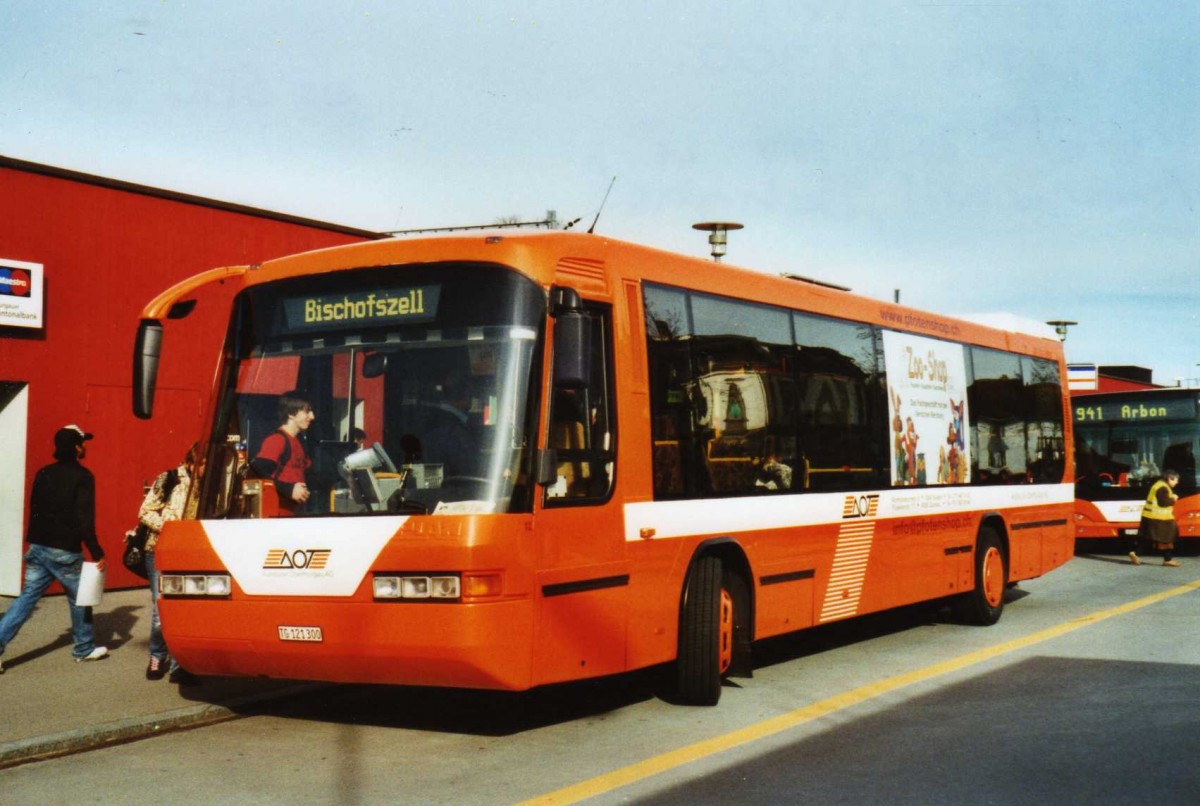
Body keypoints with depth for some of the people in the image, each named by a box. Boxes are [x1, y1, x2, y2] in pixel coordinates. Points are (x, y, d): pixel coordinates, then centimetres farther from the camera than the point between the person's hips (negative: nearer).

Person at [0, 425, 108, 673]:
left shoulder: (43, 474, 9)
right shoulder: (82, 476, -11)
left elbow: (34, 510, 16)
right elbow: (85, 519, -16)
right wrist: (97, 553, -12)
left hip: (38, 548, 6)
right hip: (65, 551, -6)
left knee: (27, 597, 7)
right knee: (79, 598, 11)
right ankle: (84, 649, 23)